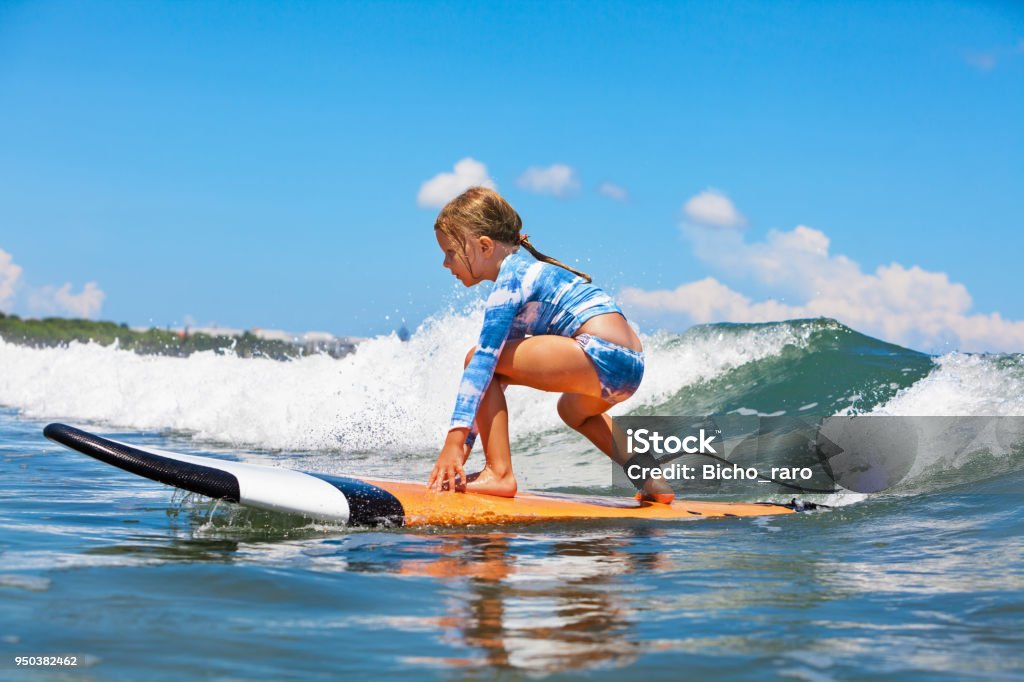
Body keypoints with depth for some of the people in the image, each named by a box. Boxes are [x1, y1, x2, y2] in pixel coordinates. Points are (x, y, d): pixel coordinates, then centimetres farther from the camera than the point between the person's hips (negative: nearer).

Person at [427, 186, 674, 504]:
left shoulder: (511, 276, -5)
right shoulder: (525, 268, 24)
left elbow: (485, 358, -16)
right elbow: (493, 382, 24)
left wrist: (455, 437, -21)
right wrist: (466, 442, 23)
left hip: (602, 356, -11)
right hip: (630, 365, 11)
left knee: (477, 357, -9)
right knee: (573, 409, 42)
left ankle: (499, 474, -12)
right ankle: (651, 480, 33)